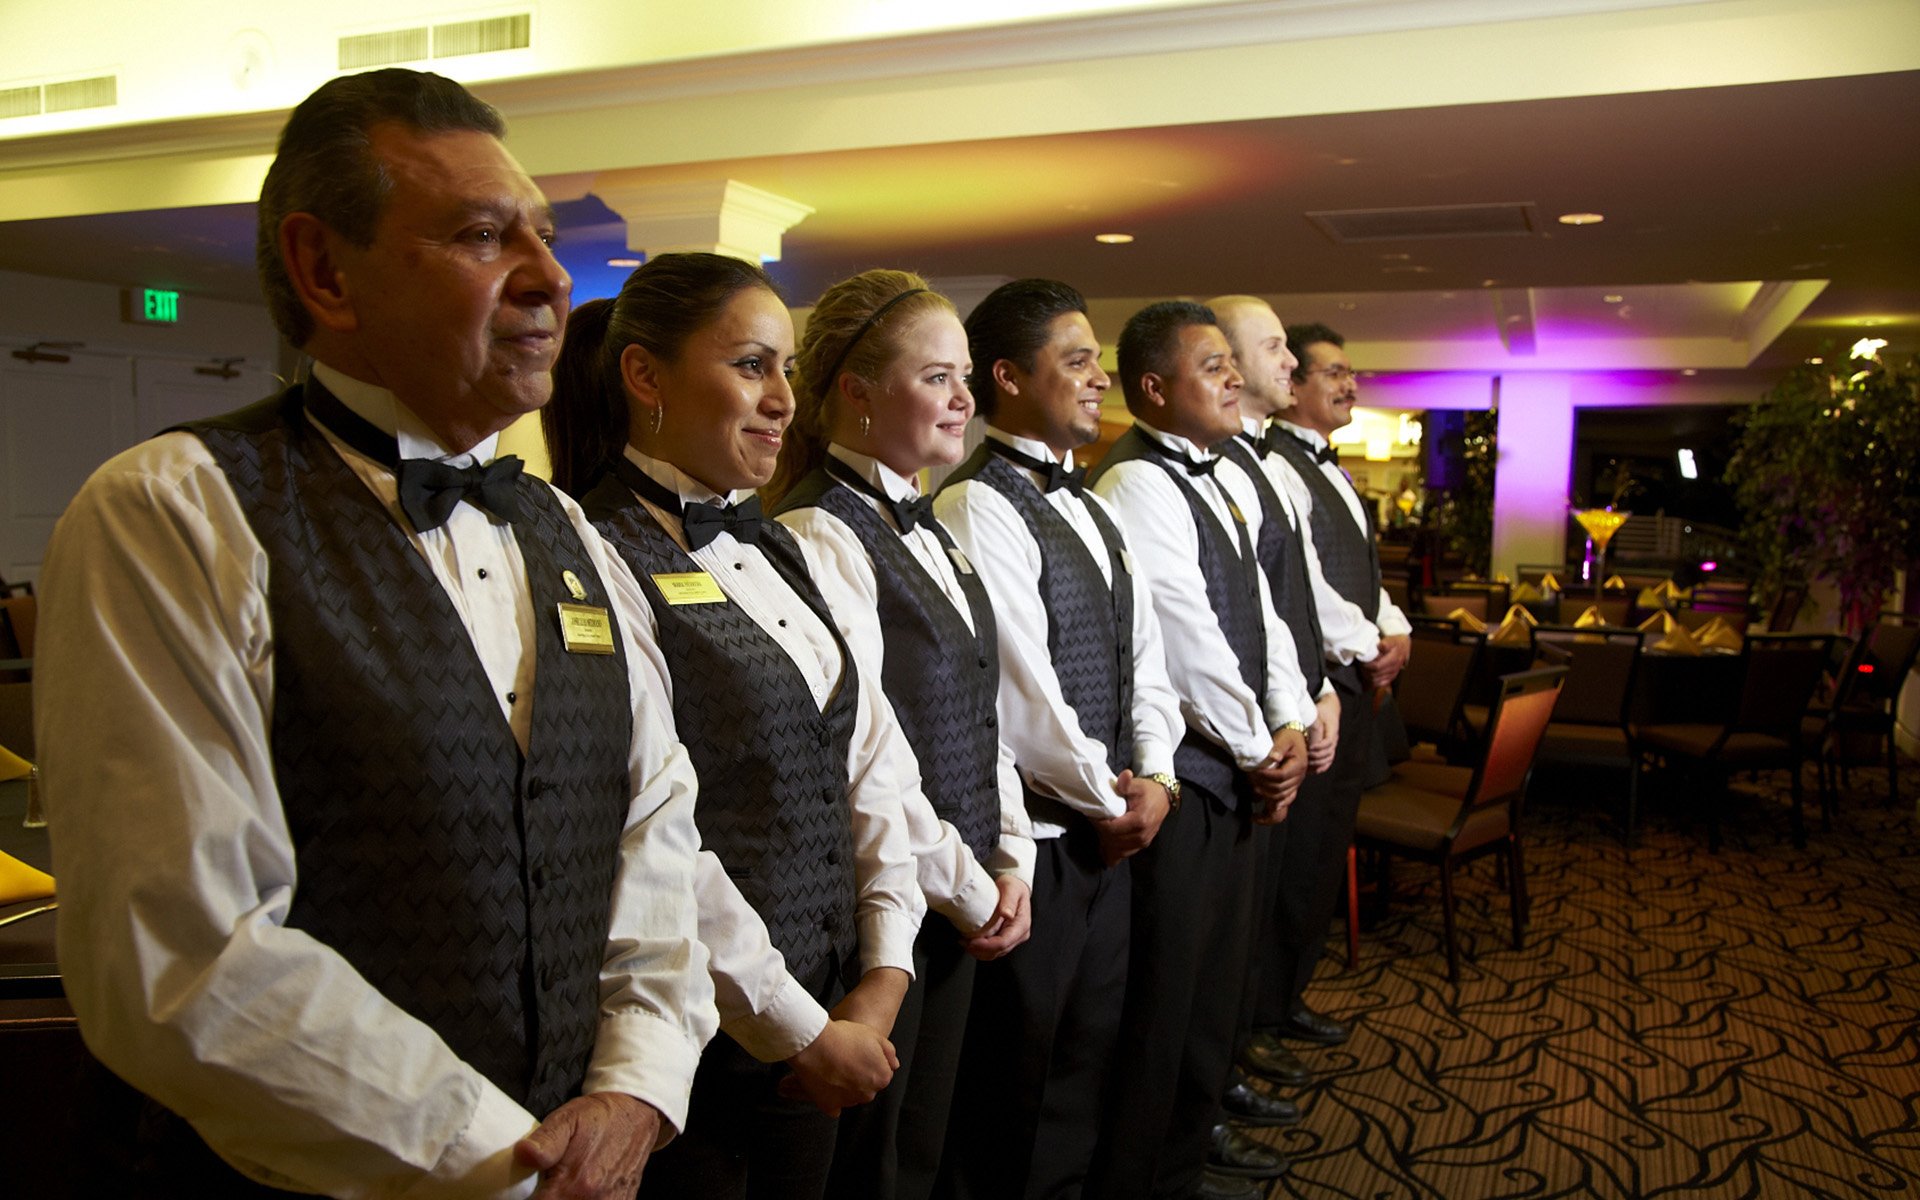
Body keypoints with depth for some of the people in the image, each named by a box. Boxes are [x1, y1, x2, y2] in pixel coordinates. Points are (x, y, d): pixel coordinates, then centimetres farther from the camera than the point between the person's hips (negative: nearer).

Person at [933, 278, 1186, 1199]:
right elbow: (1021, 690, -21)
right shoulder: (978, 508, -17)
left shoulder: (1088, 507, 12)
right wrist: (1107, 801, -9)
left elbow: (1141, 651, 13)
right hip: (1032, 837, -8)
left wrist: (1154, 775, -1)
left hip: (1109, 826, 9)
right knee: (1011, 1074, 8)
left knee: (1087, 1047, 21)